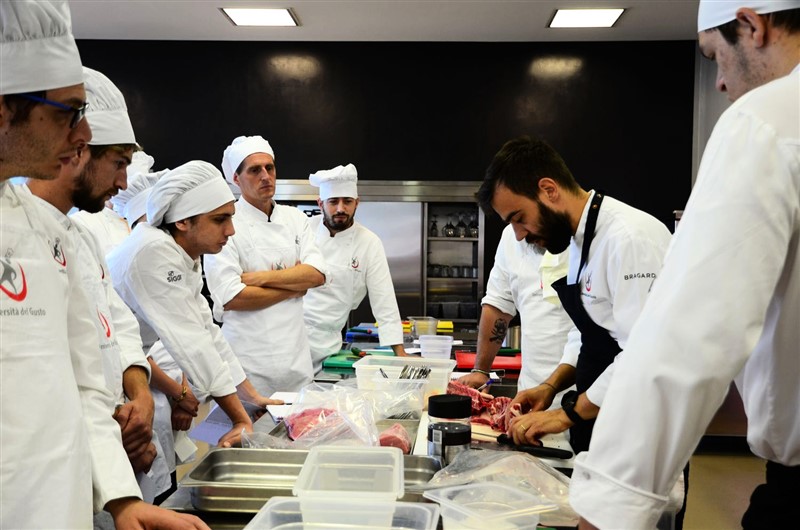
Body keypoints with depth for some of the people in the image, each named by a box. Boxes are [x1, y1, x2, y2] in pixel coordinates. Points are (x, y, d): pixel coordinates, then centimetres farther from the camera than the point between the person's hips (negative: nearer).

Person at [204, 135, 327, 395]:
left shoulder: (295, 218, 9)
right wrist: (294, 287, -7)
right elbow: (230, 298, -17)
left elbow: (317, 275, -2)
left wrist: (261, 277, -14)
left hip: (296, 353, 5)